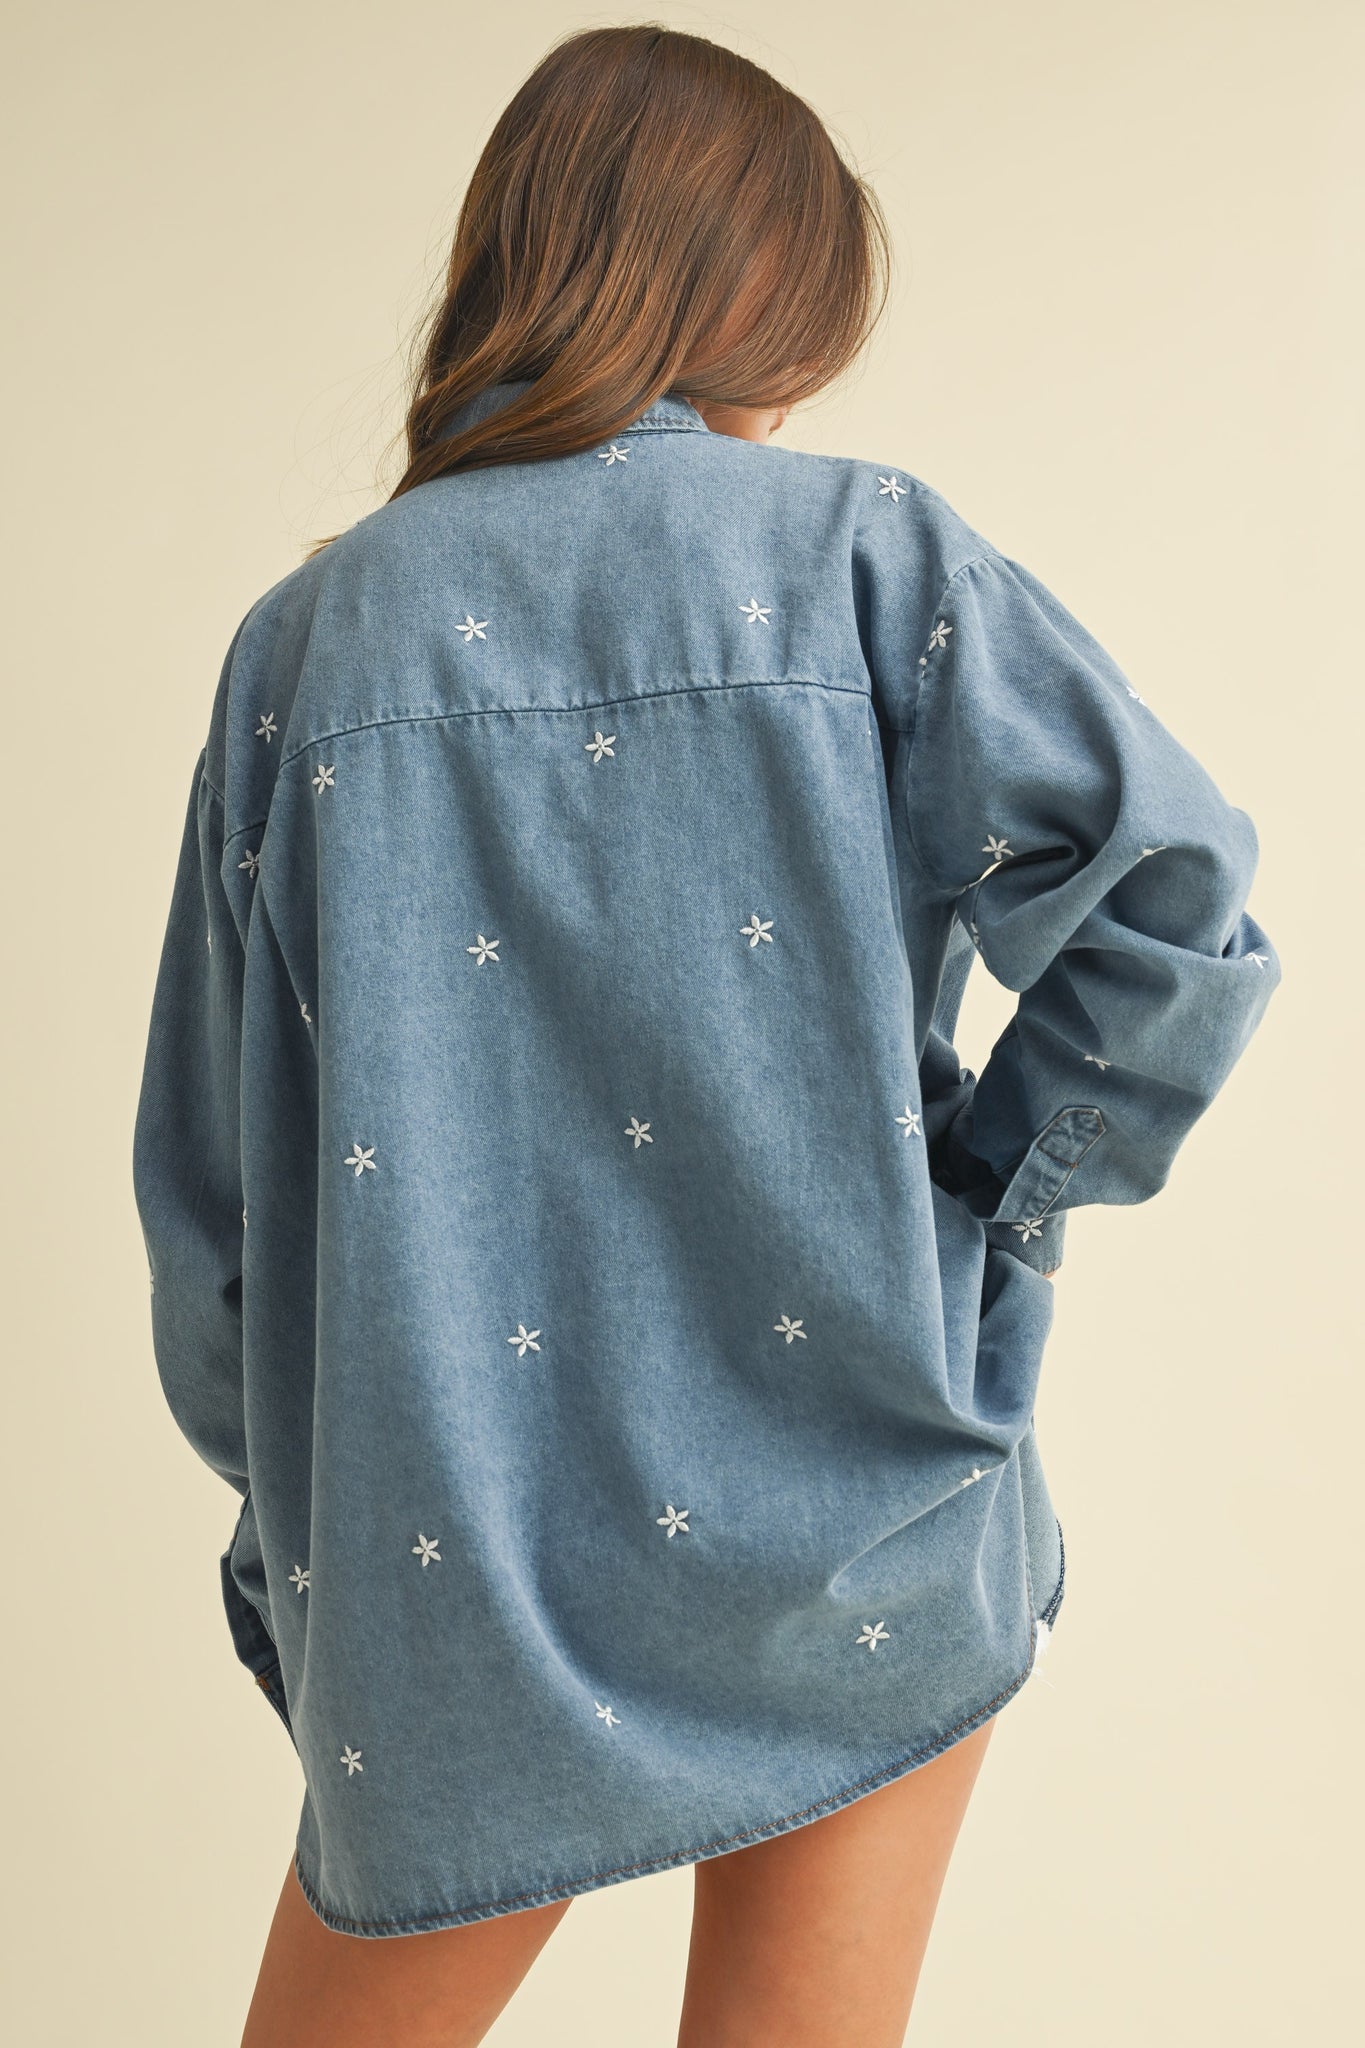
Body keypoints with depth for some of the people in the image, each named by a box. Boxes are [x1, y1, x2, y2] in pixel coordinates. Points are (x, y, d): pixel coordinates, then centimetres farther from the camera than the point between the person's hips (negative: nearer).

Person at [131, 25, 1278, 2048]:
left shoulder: (313, 634, 2)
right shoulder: (867, 554, -5)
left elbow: (211, 1185, 3)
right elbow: (1178, 895, -17)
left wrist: (286, 1516, 16)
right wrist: (994, 1206, -2)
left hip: (448, 1587, 2)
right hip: (856, 1536, -1)